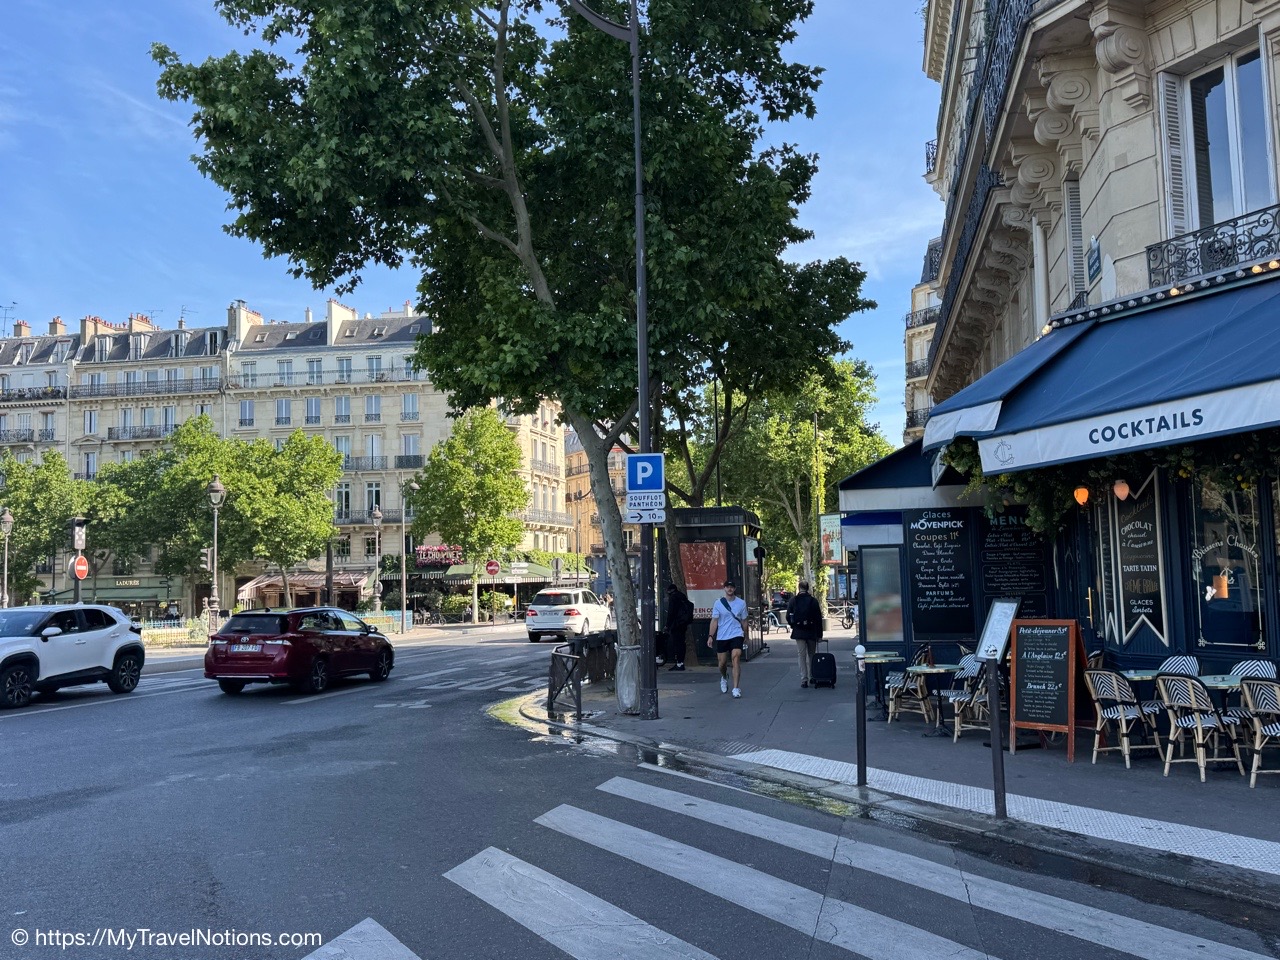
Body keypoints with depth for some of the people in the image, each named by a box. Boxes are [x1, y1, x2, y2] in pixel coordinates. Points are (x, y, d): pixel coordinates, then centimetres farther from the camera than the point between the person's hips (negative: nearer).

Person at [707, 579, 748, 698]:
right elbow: (714, 621, 0)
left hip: (736, 635, -1)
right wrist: (711, 636, -7)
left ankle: (736, 688, -16)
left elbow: (744, 620, 13)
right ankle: (724, 678, 42)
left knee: (736, 659, -16)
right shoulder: (718, 603, 0)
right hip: (721, 637, 1)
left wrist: (746, 635, 18)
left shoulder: (741, 603, 3)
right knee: (722, 662, 8)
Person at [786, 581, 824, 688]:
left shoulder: (793, 600, -4)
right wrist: (819, 634, 5)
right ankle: (813, 676, 22)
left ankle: (804, 679, -4)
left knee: (802, 656, 1)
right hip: (811, 632, 1)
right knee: (812, 655, 15)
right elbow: (819, 618, -1)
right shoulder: (813, 601, -3)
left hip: (798, 632, -1)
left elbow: (788, 617, -2)